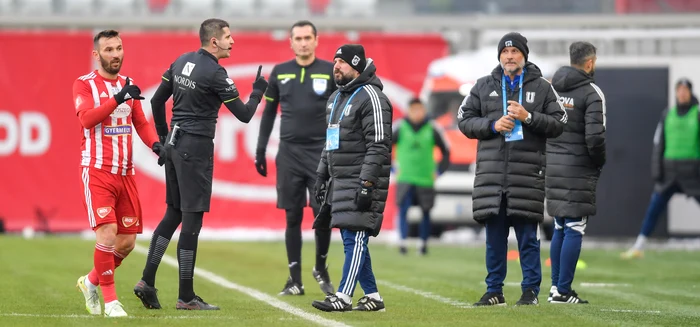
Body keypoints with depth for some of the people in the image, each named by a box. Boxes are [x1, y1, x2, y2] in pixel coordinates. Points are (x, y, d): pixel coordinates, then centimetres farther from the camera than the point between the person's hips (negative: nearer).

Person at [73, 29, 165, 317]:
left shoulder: (128, 85, 14)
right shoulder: (84, 85, -4)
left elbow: (141, 123, 17)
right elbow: (86, 118, -20)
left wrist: (155, 144, -2)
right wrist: (117, 99, -30)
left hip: (125, 173, 6)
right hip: (97, 172, -6)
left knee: (127, 242, 5)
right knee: (107, 234, -17)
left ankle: (91, 282, 29)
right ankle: (110, 301, -4)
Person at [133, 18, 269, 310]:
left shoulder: (182, 62, 9)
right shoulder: (215, 74, -14)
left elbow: (157, 102, 15)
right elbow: (244, 115, -12)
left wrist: (164, 138, 24)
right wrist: (258, 91, 7)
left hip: (175, 144, 8)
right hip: (196, 147, -8)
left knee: (173, 214, 16)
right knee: (192, 220, -4)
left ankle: (147, 281, 10)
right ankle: (186, 297, 0)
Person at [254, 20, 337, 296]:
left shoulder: (331, 72, 1)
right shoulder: (279, 73, 7)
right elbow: (269, 113, 14)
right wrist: (260, 150, 10)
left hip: (321, 152, -2)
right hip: (289, 152, 2)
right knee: (293, 216, 2)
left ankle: (321, 268, 16)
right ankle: (295, 280, 7)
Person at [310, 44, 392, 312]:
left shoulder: (371, 97, -11)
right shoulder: (336, 97, 19)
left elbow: (378, 146, -17)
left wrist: (367, 183, -23)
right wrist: (321, 176, 21)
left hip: (361, 181, -9)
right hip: (339, 180, 9)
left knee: (355, 238, -10)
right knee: (351, 240, 9)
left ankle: (343, 296, -13)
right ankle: (372, 296, 15)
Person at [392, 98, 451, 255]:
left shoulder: (432, 129, 0)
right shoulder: (399, 127, -2)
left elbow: (446, 150, 11)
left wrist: (439, 170, 4)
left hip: (426, 179, 1)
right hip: (405, 178, -1)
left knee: (426, 212, 7)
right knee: (403, 210, -13)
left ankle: (424, 244, 20)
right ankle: (402, 243, -15)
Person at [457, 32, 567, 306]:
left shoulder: (541, 87, 8)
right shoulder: (484, 86, 12)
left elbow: (557, 124, 4)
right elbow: (464, 120, 9)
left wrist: (528, 117, -11)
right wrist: (492, 125, -7)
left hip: (527, 171, -2)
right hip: (491, 170, 2)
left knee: (528, 236, -1)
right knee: (494, 235, 5)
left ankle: (531, 290, 7)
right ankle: (494, 291, 12)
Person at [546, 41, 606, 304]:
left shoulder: (552, 88, 9)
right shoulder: (592, 93, -11)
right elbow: (594, 137, -18)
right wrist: (600, 163, -1)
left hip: (552, 167, 7)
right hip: (578, 169, -7)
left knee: (560, 228, 16)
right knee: (574, 230, -3)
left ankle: (556, 286, 18)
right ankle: (563, 291, -5)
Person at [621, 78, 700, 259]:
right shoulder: (667, 115, 9)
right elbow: (658, 144, 10)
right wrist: (656, 170, 3)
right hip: (670, 170, 3)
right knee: (654, 208, 2)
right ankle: (638, 248, 7)